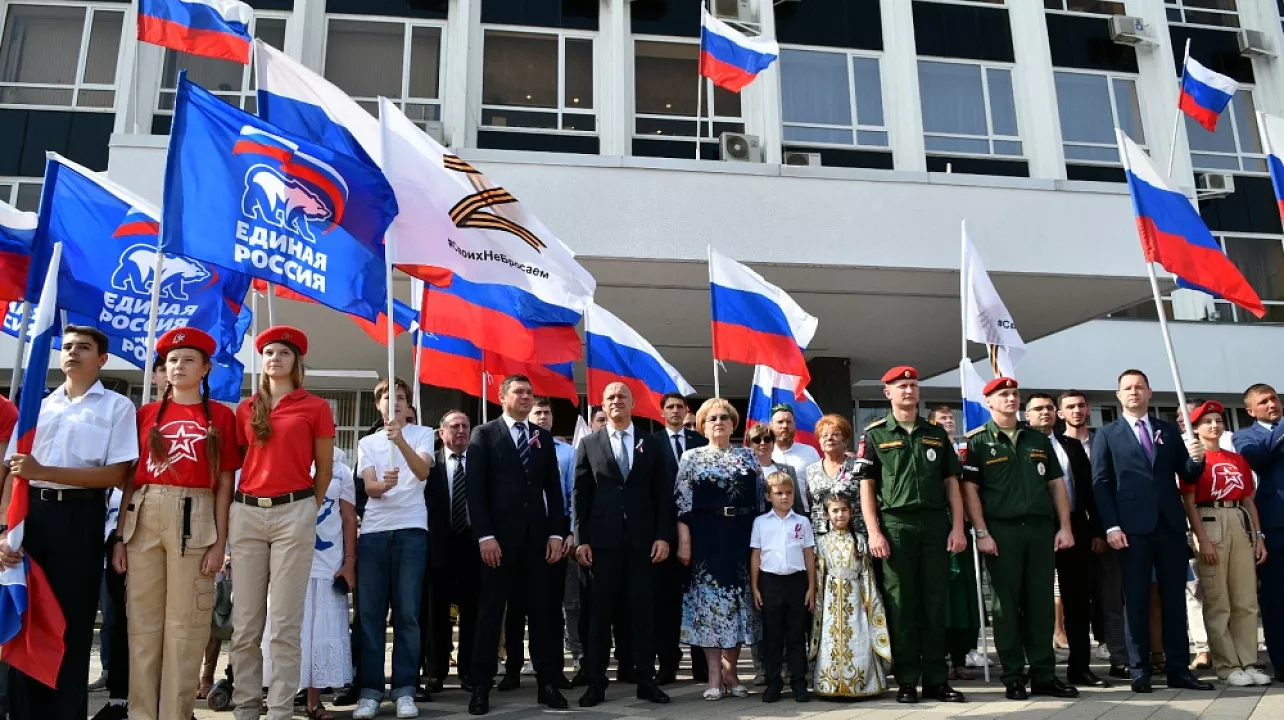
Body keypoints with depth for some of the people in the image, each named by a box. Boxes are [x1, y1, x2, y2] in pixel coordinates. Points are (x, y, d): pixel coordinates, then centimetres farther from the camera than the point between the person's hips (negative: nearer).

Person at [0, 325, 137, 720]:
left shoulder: (117, 406, 2)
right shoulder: (38, 404, 14)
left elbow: (115, 474, -7)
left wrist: (44, 471, -14)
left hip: (80, 516, -4)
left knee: (72, 622, 2)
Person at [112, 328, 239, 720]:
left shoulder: (221, 416, 5)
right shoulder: (146, 413, 12)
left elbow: (224, 482, 2)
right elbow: (130, 477, 10)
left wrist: (220, 541, -4)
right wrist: (120, 535, 3)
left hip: (194, 519, -2)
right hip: (144, 517, 3)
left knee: (185, 622, 1)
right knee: (143, 620, 7)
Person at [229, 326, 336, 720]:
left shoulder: (315, 407, 2)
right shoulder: (247, 408, 12)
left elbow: (324, 468, 8)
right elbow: (235, 462, 17)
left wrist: (309, 509, 7)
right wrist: (226, 517, 11)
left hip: (293, 513, -3)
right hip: (246, 513, 4)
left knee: (285, 622, -1)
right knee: (245, 622, 6)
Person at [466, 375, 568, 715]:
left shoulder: (543, 437, 13)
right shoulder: (484, 434, 2)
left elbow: (554, 489, 10)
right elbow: (475, 489, -5)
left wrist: (556, 533, 1)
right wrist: (484, 535, -13)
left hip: (537, 536, 3)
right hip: (498, 536, -3)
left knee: (541, 610, 6)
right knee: (491, 611, 4)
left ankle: (548, 683, 11)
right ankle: (481, 687, 11)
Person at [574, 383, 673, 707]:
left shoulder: (652, 445, 8)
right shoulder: (589, 444, 7)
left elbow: (663, 494, 6)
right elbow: (581, 495, 3)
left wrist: (663, 536, -3)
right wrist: (582, 539, -4)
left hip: (643, 540, 1)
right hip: (603, 540, -1)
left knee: (643, 612, 6)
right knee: (600, 613, 4)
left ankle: (646, 680, 14)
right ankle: (596, 683, 11)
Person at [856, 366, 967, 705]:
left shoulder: (936, 433, 14)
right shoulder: (875, 435, 4)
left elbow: (951, 482, 13)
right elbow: (867, 486, 0)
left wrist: (958, 526, 3)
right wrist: (874, 533, -8)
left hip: (935, 524, 3)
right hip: (895, 524, -3)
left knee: (935, 603, 5)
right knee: (901, 604, 1)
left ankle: (936, 679, 13)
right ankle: (907, 681, 9)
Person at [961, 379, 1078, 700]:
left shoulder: (1038, 439, 14)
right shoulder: (978, 442, 1)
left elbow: (1056, 483, 13)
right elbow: (970, 489, -4)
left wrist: (1065, 526, 5)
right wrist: (982, 533, -11)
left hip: (1041, 528, 4)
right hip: (1001, 531, -4)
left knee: (1040, 603, 7)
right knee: (1007, 605, 3)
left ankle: (1044, 675, 15)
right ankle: (1013, 677, 11)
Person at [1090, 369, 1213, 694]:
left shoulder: (1169, 430, 14)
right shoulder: (1107, 435, 5)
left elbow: (1187, 477, 12)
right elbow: (1100, 484, -2)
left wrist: (1196, 460, -11)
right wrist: (1111, 526, -11)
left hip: (1171, 524, 3)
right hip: (1133, 528, -3)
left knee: (1175, 597, 7)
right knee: (1136, 600, 1)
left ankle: (1179, 669, 13)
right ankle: (1139, 670, 6)